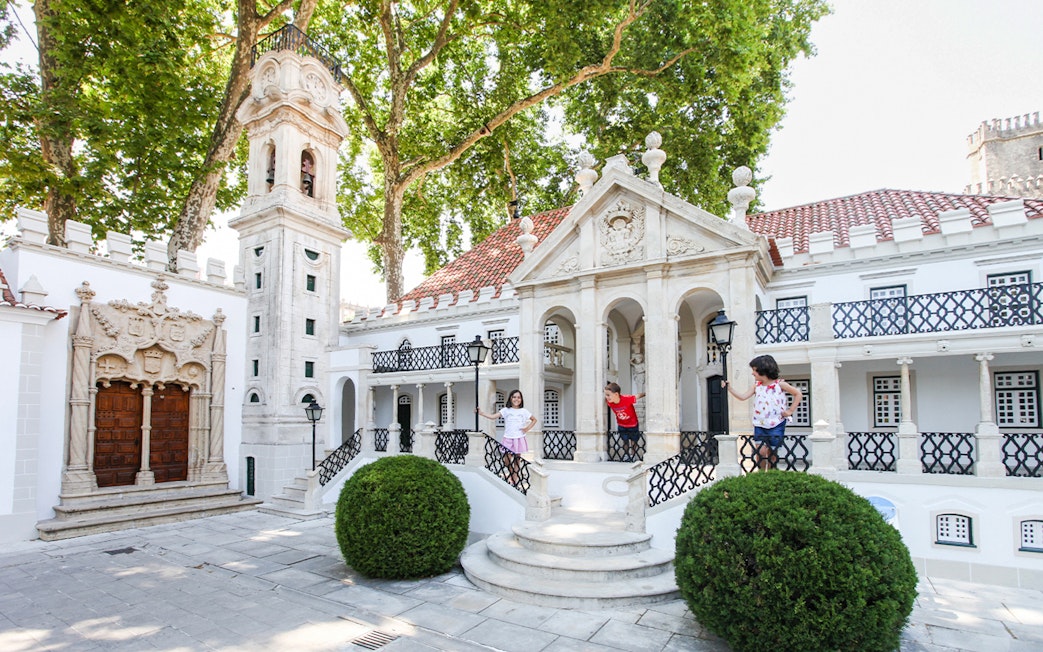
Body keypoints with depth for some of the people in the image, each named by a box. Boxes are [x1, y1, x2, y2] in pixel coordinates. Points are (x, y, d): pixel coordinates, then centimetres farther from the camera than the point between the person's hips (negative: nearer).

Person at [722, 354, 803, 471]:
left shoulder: (780, 384, -4)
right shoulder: (757, 386, 6)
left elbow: (798, 394, 2)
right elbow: (743, 397, 1)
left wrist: (790, 410, -3)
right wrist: (729, 389, -7)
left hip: (776, 425, -2)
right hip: (760, 424, 3)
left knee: (771, 453, 5)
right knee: (761, 451, -8)